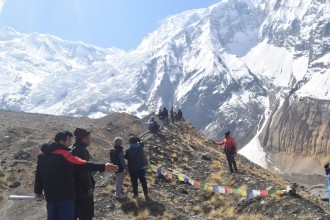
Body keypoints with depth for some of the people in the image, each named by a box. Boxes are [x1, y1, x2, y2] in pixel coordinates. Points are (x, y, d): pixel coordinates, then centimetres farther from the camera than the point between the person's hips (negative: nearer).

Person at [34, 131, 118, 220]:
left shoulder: (42, 153, 6)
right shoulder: (63, 154, -18)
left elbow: (38, 174, 13)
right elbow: (82, 164, -28)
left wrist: (38, 191, 25)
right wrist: (103, 167, -32)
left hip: (50, 196, 7)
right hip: (65, 195, -7)